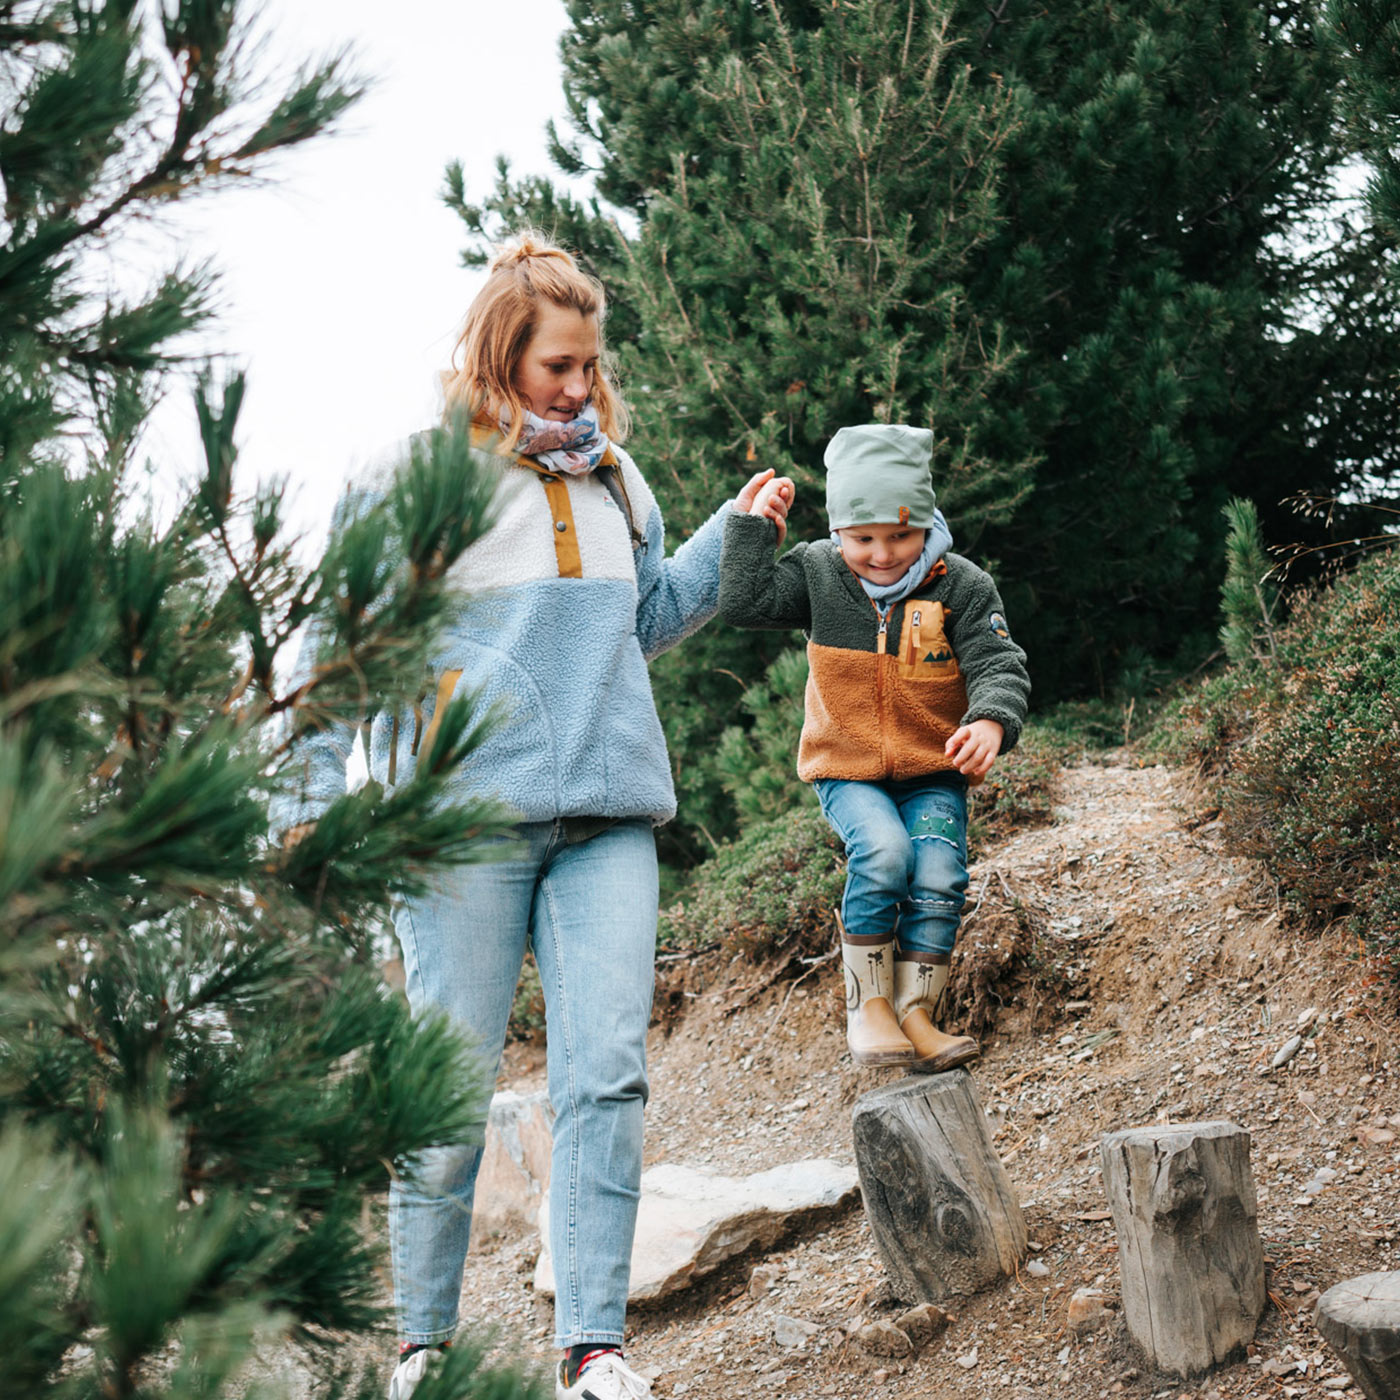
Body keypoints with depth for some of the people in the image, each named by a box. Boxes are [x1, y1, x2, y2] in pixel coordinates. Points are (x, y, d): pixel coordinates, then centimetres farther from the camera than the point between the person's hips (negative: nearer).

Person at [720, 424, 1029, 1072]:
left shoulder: (962, 586, -9)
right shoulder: (817, 572, -4)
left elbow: (999, 666, -15)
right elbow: (744, 601, -12)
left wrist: (991, 721, -36)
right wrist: (751, 521, -14)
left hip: (932, 772, 1)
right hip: (847, 770, -1)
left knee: (939, 874, -22)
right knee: (884, 851, -28)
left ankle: (916, 1012, -6)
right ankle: (867, 1005, -13)